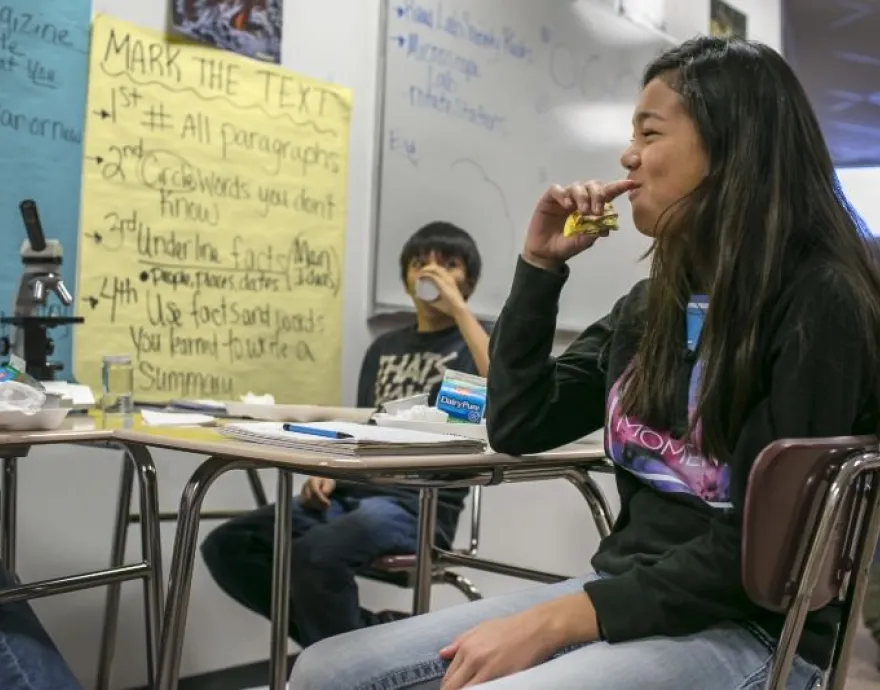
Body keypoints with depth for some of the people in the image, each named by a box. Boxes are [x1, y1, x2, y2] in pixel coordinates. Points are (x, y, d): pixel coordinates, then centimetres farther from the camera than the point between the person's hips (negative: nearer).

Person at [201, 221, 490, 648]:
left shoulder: (473, 343, 6)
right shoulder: (384, 348, 23)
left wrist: (458, 308, -12)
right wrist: (329, 472, 3)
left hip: (419, 504, -7)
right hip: (352, 493, 7)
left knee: (315, 555, -34)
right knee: (225, 547, -10)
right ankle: (360, 633, -3)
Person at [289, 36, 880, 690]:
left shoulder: (819, 302, -13)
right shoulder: (653, 304, 10)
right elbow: (518, 427, 12)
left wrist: (552, 623, -20)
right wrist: (539, 264, 5)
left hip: (751, 631, -7)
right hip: (627, 594, 8)